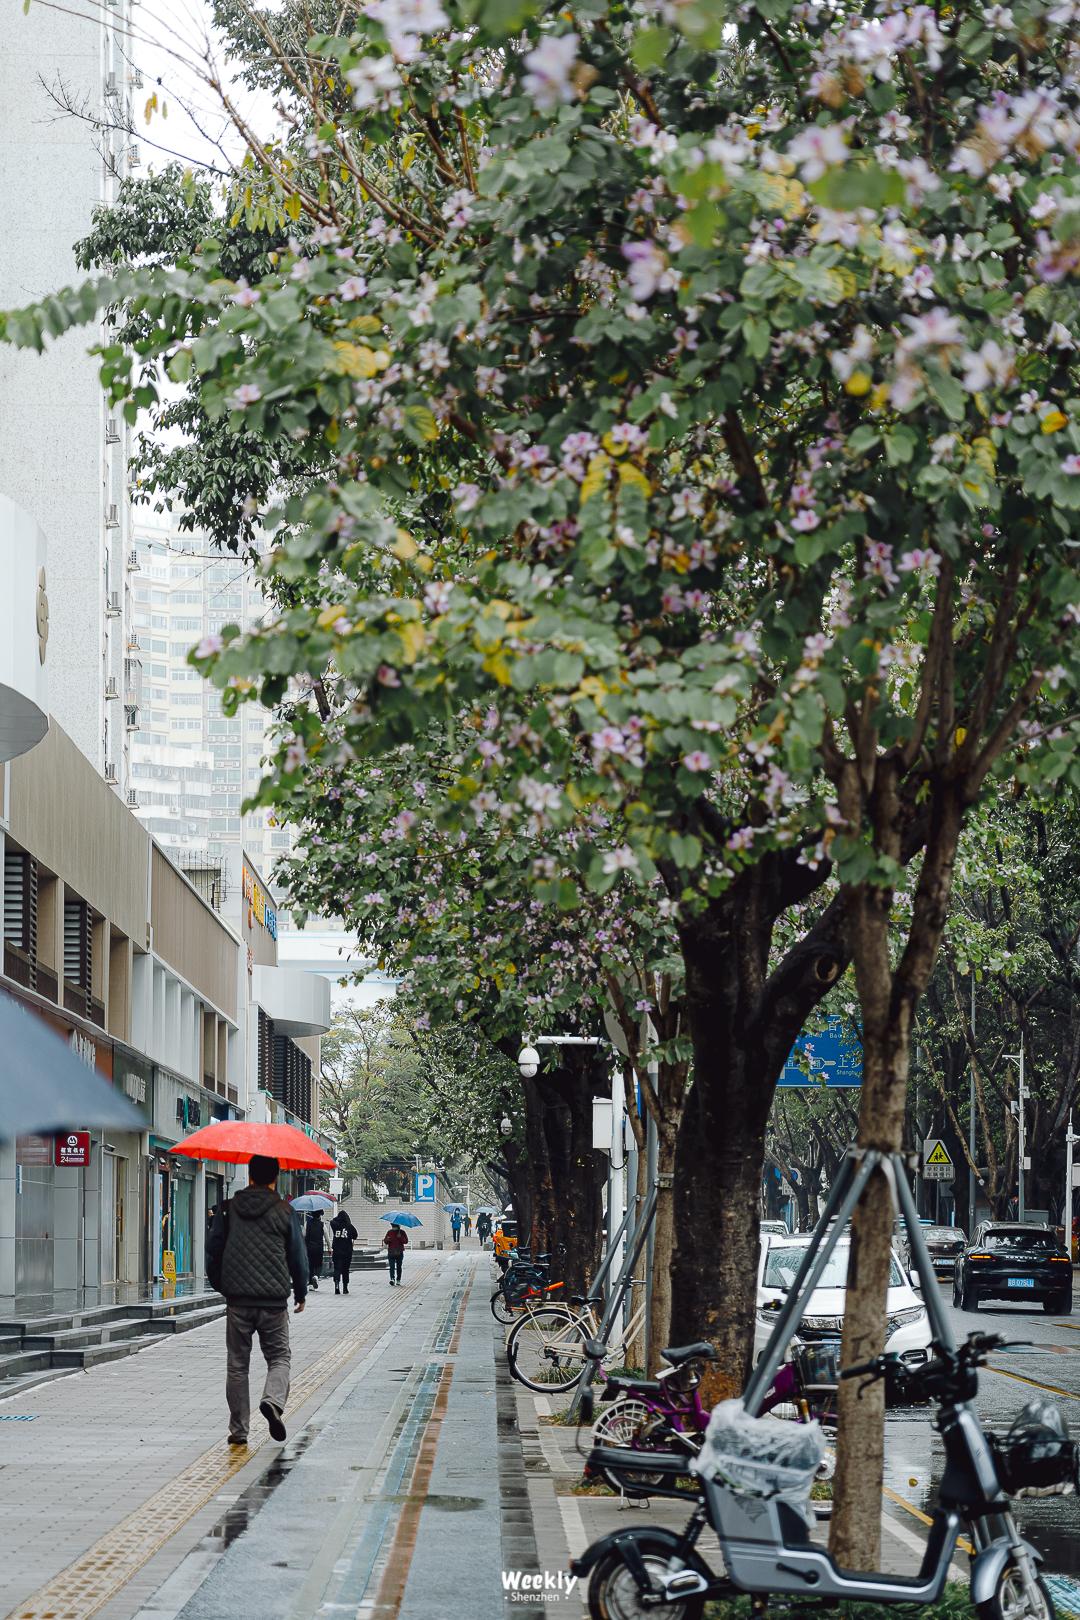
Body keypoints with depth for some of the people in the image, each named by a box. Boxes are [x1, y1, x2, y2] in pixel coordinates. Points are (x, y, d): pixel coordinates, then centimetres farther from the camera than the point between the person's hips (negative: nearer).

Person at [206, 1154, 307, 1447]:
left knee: (237, 1365, 9)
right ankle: (273, 1400, -19)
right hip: (274, 1301, -1)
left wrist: (220, 1286, 22)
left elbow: (213, 1251, 7)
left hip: (237, 1300, 1)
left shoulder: (228, 1209, 4)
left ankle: (238, 1430, 9)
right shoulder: (284, 1212, 0)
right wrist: (300, 1293, 19)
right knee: (279, 1357, 10)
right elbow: (298, 1257, 4)